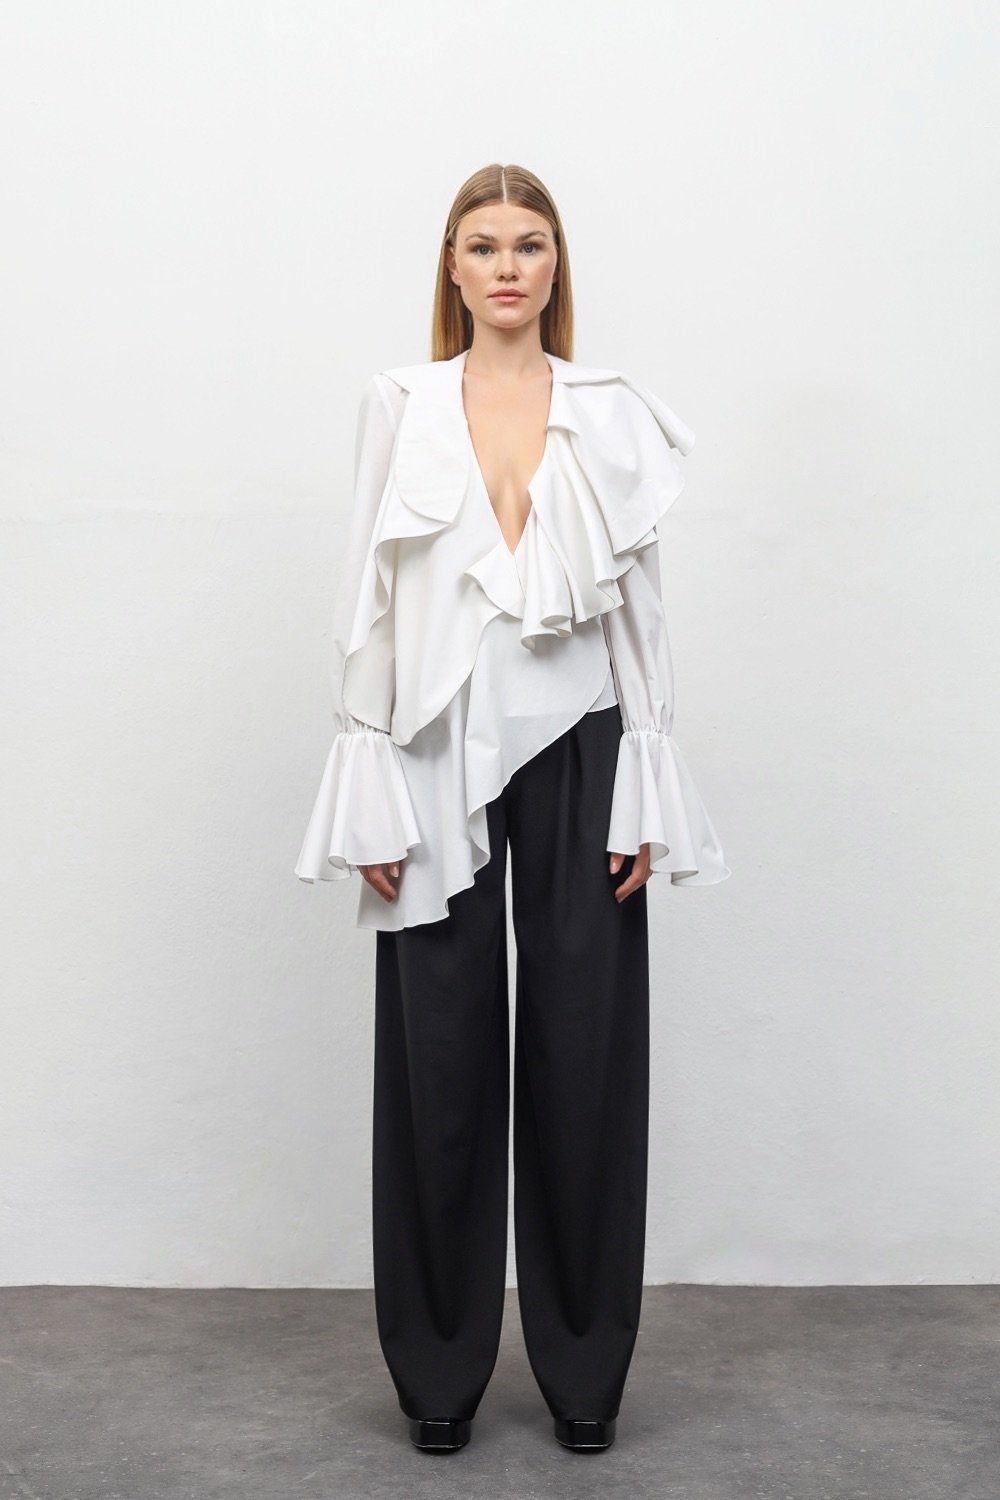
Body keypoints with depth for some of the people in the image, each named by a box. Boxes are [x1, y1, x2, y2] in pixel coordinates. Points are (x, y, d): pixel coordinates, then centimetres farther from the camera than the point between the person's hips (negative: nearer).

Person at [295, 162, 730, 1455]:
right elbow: (369, 601, 2)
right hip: (441, 757, 0)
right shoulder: (398, 406, 5)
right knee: (441, 1060, 4)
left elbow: (640, 605, 5)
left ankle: (583, 1367, 20)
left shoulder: (612, 413, 7)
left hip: (576, 753, 1)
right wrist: (370, 796, -4)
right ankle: (440, 1369, 20)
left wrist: (645, 795, 0)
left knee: (583, 1057, 4)